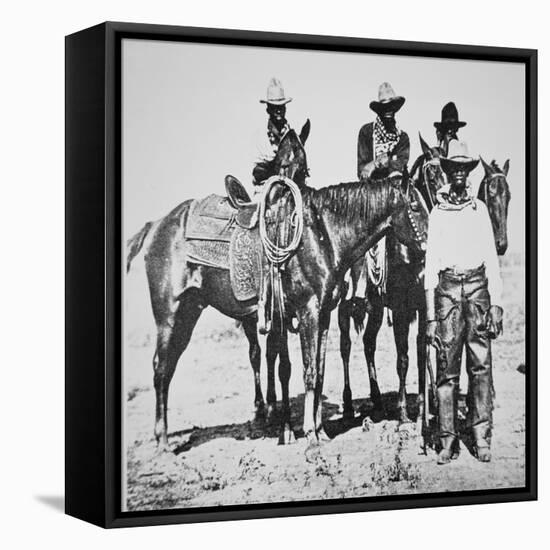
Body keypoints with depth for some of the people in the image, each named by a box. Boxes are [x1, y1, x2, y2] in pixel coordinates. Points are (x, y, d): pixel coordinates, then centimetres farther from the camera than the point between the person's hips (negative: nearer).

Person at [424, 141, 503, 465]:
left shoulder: (480, 209, 11)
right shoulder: (437, 213, 8)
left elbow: (492, 259, 10)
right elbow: (430, 265, 7)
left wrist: (496, 303, 1)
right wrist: (430, 316, 2)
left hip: (477, 286, 1)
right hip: (447, 287, -1)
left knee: (481, 365, -1)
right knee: (447, 368, -1)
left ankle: (482, 438, 4)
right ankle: (448, 440, 3)